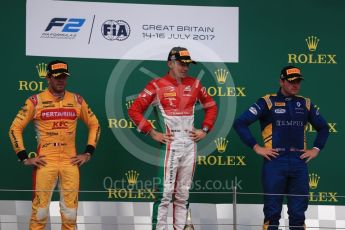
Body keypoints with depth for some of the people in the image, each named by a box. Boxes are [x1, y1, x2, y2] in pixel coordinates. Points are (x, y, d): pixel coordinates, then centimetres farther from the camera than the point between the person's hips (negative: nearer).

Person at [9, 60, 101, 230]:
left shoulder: (77, 100, 9)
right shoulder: (35, 101, 0)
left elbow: (94, 125, 18)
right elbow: (15, 128, 2)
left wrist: (88, 153, 9)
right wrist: (24, 158, -4)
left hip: (70, 163, 3)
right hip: (45, 163, -3)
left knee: (70, 212, 4)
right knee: (40, 211, -4)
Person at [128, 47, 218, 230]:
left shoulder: (194, 84, 11)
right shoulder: (157, 85, -4)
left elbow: (211, 106, 24)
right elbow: (134, 110, -7)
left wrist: (204, 130, 12)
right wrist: (152, 133, -9)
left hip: (189, 144, 5)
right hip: (169, 144, -5)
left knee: (183, 194, 9)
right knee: (165, 191, -11)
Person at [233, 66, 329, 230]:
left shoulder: (305, 104, 13)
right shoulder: (268, 102, 0)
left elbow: (323, 127, 26)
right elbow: (240, 123, -4)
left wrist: (316, 149, 12)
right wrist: (256, 147, -7)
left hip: (299, 162, 4)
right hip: (275, 162, -4)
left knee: (298, 212, 5)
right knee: (272, 211, -1)